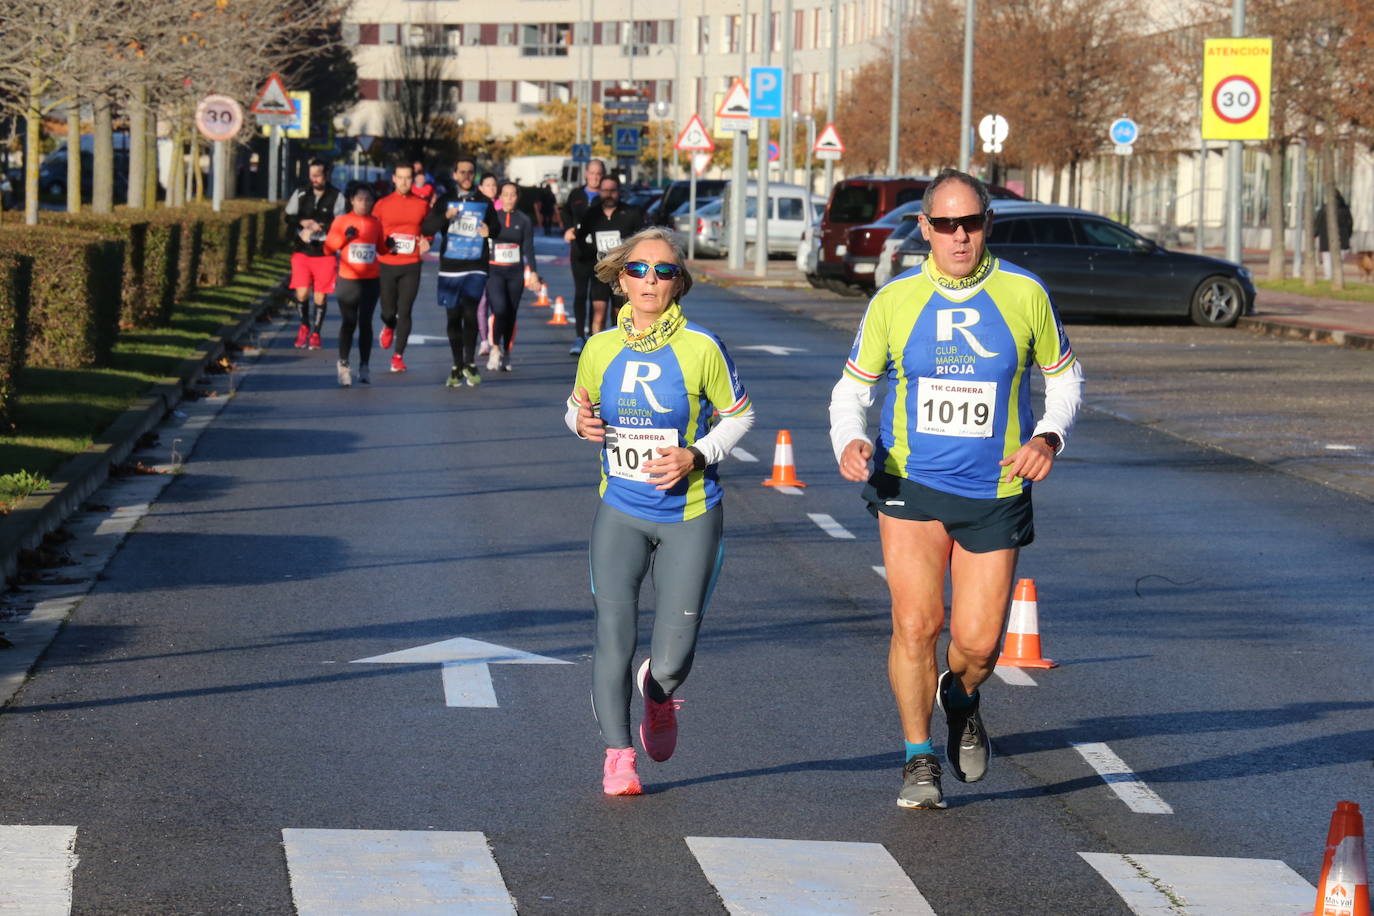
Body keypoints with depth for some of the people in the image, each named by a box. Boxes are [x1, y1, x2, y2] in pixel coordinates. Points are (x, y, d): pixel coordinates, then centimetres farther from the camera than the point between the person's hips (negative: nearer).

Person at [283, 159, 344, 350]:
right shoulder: (300, 193, 5)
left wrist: (318, 227, -16)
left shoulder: (336, 197, -1)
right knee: (301, 292, -8)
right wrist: (302, 229, -11)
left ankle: (316, 333, 17)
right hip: (301, 251, 1)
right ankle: (304, 326, 17)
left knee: (320, 296, 3)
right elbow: (289, 218, 6)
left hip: (325, 253, -1)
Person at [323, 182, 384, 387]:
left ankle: (364, 366, 7)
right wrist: (345, 237, -17)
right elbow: (328, 248, -1)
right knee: (348, 323, -1)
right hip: (348, 280, -2)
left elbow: (380, 247, 18)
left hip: (370, 281, 2)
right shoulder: (342, 221, -1)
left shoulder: (376, 223, 6)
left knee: (365, 323, 2)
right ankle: (343, 364, 11)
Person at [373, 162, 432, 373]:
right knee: (388, 311, 3)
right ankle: (389, 327, 41)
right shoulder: (382, 204, 2)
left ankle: (398, 356, 6)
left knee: (405, 312, -4)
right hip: (386, 266, 0)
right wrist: (381, 247, -11)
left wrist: (426, 241, -4)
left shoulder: (422, 205, 4)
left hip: (411, 266, 0)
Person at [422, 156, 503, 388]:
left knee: (470, 312, -15)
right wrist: (445, 216, -20)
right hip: (450, 267, 1)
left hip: (475, 267, -1)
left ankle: (469, 363, -4)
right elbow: (427, 228, -2)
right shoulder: (445, 201, 6)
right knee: (453, 317, 5)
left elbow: (496, 226, 17)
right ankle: (457, 367, 14)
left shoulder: (484, 202, 8)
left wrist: (490, 231, -7)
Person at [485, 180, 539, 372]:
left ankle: (506, 354, 15)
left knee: (511, 313, 4)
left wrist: (533, 272, -2)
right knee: (500, 309, -21)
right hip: (494, 271, -2)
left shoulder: (524, 221, 5)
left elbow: (528, 248, 6)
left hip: (515, 272, 2)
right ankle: (495, 349, -6)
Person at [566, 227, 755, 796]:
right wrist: (581, 423, -9)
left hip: (689, 517, -2)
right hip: (620, 513, 2)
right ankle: (618, 755, 3)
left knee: (671, 661, -3)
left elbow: (740, 415, 1)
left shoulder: (700, 348, -9)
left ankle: (658, 694, 35)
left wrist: (696, 456, -15)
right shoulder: (600, 349, 0)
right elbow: (577, 408, 15)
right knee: (613, 635, -13)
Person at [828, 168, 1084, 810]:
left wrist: (1049, 436, -7)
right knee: (916, 623, -11)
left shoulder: (1024, 294, -3)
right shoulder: (894, 300, -2)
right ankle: (920, 761, 7)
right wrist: (849, 441, -12)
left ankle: (960, 698, 36)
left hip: (995, 492, 0)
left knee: (978, 641, -1)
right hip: (910, 485, 0)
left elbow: (1065, 375, 11)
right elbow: (852, 387, 8)